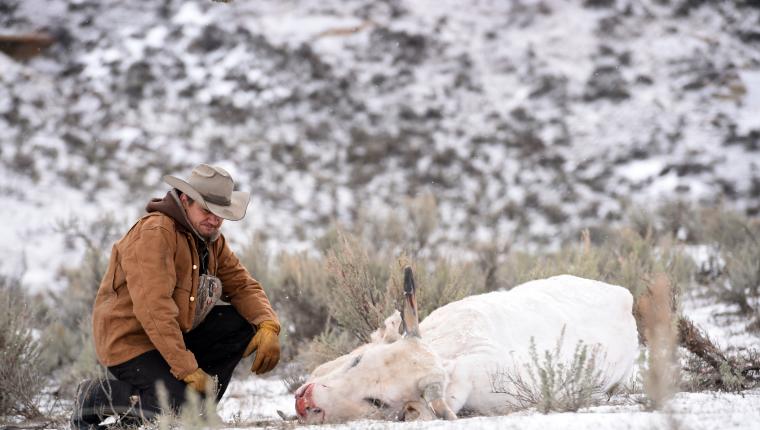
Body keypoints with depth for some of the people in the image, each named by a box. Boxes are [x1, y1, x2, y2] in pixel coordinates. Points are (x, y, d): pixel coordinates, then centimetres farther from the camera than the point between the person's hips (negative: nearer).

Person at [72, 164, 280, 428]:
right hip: (130, 343, -8)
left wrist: (269, 327, -12)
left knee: (244, 325, -5)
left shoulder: (211, 239, 7)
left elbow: (243, 286, 10)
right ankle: (95, 397, -5)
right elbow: (154, 309, -29)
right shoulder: (155, 233, -22)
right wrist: (188, 370, -30)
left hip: (175, 334, 9)